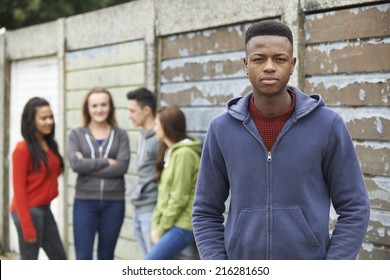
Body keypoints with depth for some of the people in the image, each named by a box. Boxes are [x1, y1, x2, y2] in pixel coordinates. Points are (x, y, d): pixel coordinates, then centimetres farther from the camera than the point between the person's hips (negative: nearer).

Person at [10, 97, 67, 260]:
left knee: (59, 260, 12)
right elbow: (19, 189, -16)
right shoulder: (22, 149, -15)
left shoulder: (50, 145, 8)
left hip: (45, 209, 8)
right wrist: (27, 226, -18)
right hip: (28, 211, -8)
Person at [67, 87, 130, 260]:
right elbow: (75, 164, -11)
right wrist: (106, 162, -11)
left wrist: (89, 165, -10)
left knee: (106, 256, 11)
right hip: (85, 202, -1)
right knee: (83, 257, -1)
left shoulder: (120, 135, 5)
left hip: (113, 203, 1)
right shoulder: (77, 135, 5)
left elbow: (122, 166, -10)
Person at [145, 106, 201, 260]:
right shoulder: (171, 152, 16)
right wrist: (155, 225, 5)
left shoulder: (184, 154, -15)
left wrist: (161, 230, -10)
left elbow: (179, 199, -17)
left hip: (183, 226, -9)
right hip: (175, 225, 9)